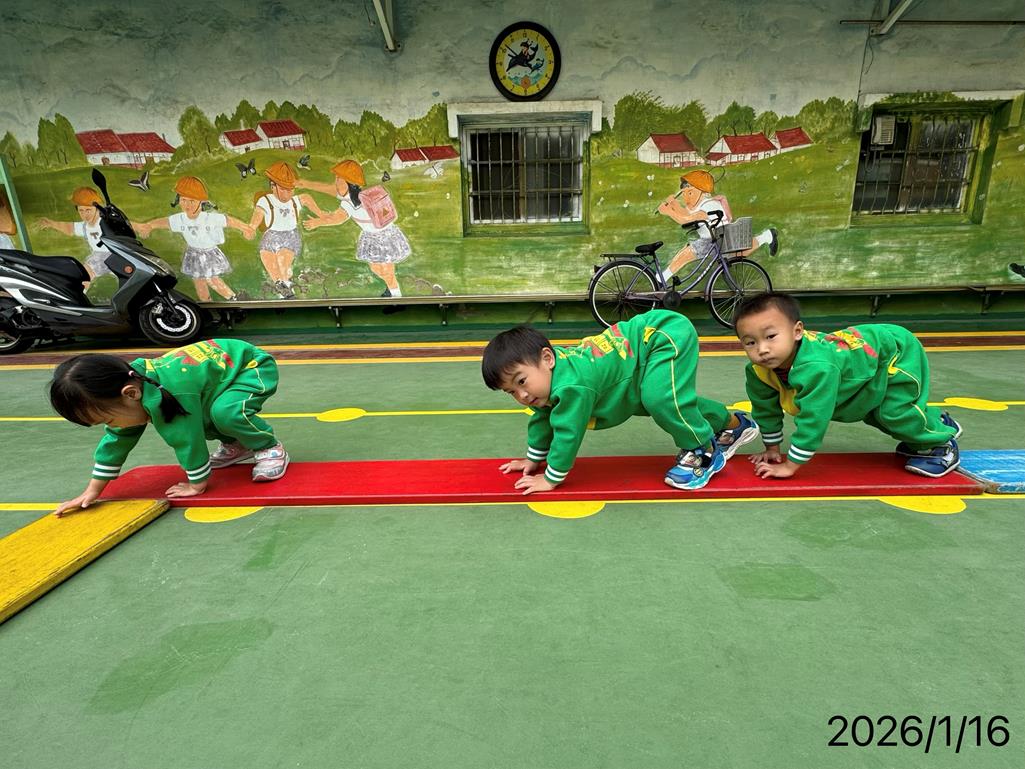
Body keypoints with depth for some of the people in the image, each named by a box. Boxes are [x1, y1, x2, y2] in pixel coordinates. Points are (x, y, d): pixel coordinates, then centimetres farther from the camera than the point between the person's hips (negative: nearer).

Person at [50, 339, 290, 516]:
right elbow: (116, 442, 3)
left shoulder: (169, 393, -35)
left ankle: (269, 447, -8)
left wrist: (196, 485, -12)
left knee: (224, 412, -33)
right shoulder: (132, 380, -7)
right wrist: (92, 491, 5)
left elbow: (188, 439, -26)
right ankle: (237, 445, 21)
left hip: (254, 366, -9)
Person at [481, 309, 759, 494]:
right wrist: (534, 459, 13)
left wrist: (551, 479, -16)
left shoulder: (571, 385, -35)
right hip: (648, 337, 10)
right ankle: (732, 424, 47)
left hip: (668, 336, -10)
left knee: (660, 397, -31)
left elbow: (567, 432, -28)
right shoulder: (545, 377, -5)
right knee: (674, 404, 26)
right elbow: (542, 420, 9)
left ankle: (703, 450, -4)